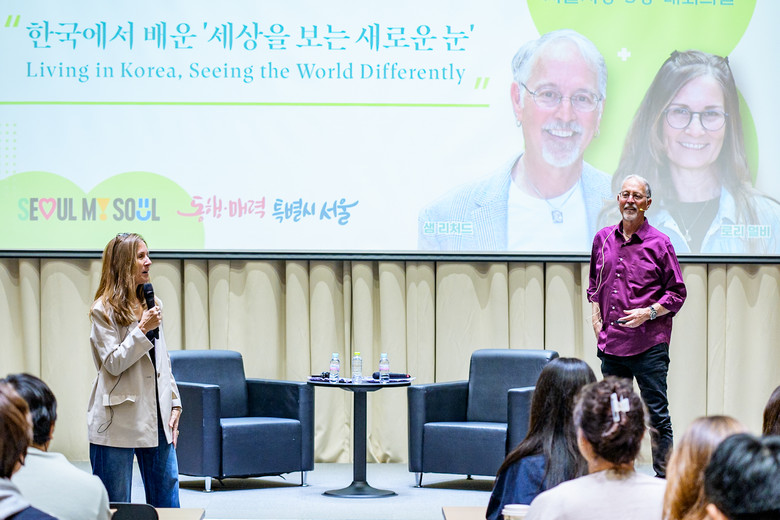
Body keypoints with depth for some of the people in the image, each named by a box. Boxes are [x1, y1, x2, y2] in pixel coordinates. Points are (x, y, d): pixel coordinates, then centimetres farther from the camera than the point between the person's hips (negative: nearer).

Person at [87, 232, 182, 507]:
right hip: (119, 422, -6)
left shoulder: (151, 304, 14)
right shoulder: (104, 310, -6)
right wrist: (142, 329, -18)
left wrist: (174, 404, 12)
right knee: (115, 507, 0)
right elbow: (113, 364, -13)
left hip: (156, 418, 6)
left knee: (167, 504, 6)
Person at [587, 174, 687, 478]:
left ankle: (664, 477, 2)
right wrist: (596, 314, 9)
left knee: (657, 415, -3)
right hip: (611, 344, 5)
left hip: (649, 346, -5)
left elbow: (677, 293, 0)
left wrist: (648, 313, -13)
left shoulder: (659, 243, -3)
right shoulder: (603, 239, 10)